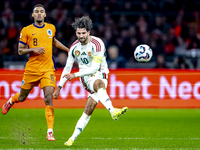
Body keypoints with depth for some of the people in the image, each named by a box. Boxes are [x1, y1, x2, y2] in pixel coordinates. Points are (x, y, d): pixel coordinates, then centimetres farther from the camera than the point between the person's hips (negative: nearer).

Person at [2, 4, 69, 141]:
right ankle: (11, 101, 51)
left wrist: (68, 50, 28)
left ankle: (50, 131, -14)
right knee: (22, 97, 13)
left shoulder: (51, 28, 9)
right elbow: (20, 51, -1)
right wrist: (33, 49, -17)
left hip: (48, 69, 1)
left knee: (49, 97, -15)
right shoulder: (26, 30, -2)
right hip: (31, 69, -1)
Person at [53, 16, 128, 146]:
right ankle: (113, 111, -64)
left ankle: (73, 138, -16)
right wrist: (59, 87, 14)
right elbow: (67, 68, 16)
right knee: (99, 84, -36)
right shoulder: (74, 47, 5)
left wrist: (75, 75, -20)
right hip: (86, 78, 1)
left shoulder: (97, 44, -13)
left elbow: (95, 68, -17)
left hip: (99, 74, -1)